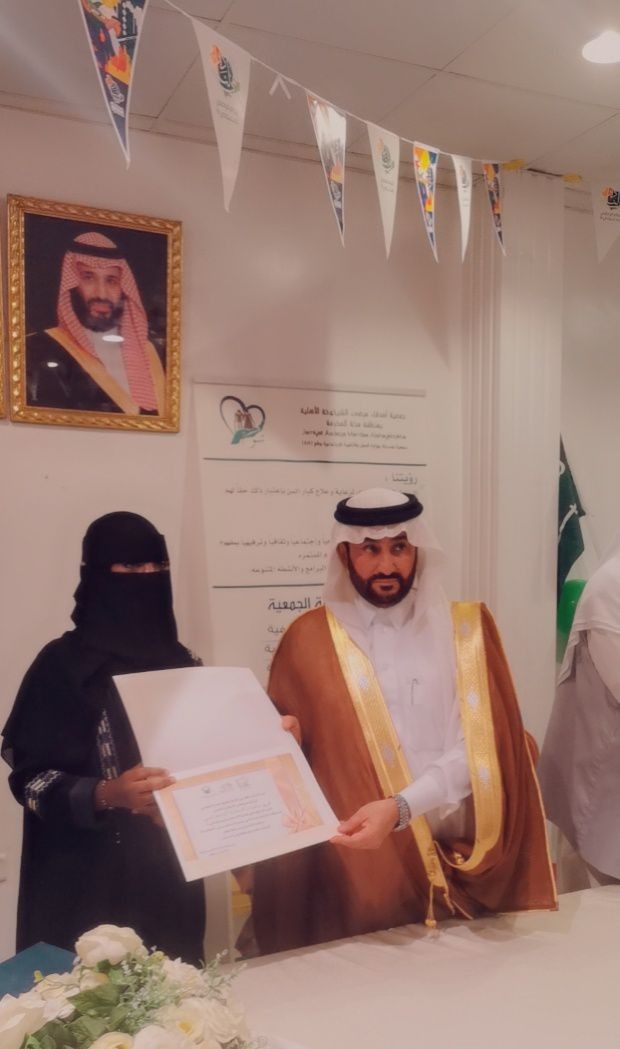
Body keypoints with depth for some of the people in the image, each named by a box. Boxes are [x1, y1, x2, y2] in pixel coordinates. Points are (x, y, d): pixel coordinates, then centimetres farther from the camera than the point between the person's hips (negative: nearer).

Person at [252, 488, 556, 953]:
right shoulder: (309, 638, 2)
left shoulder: (466, 629, 1)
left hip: (456, 858, 1)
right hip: (352, 869, 0)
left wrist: (401, 807, -21)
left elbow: (477, 749, -8)